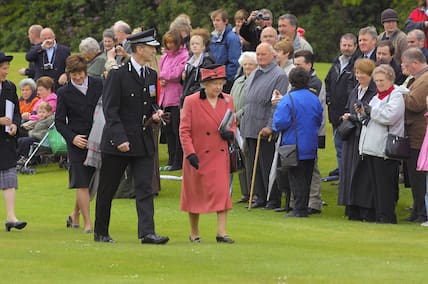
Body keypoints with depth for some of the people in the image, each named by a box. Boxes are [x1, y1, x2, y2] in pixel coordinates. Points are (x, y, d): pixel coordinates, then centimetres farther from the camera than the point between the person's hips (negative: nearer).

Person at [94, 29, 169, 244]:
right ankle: (100, 232, 18)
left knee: (145, 188, -6)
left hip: (143, 142, 5)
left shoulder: (151, 75, 11)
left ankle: (147, 232, -12)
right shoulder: (118, 74, -9)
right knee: (107, 189, 6)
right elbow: (110, 109, -12)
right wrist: (120, 138, -19)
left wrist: (155, 115, -1)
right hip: (117, 142, -5)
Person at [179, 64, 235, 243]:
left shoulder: (228, 101, 5)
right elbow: (184, 130, -8)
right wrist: (190, 153, -18)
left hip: (220, 156, 3)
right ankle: (194, 233, 21)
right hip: (198, 157, -3)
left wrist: (230, 133, -9)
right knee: (195, 194, 8)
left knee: (222, 191, -8)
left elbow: (232, 125, 15)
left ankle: (222, 232, -7)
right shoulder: (191, 102, -8)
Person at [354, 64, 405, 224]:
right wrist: (362, 113, 7)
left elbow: (389, 117, -19)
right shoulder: (377, 96, 21)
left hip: (385, 149, -8)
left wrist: (370, 110, -11)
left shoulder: (396, 96, -5)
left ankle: (387, 216, -2)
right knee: (374, 185, 8)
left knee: (385, 185, -6)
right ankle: (378, 215, 12)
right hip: (371, 148, 8)